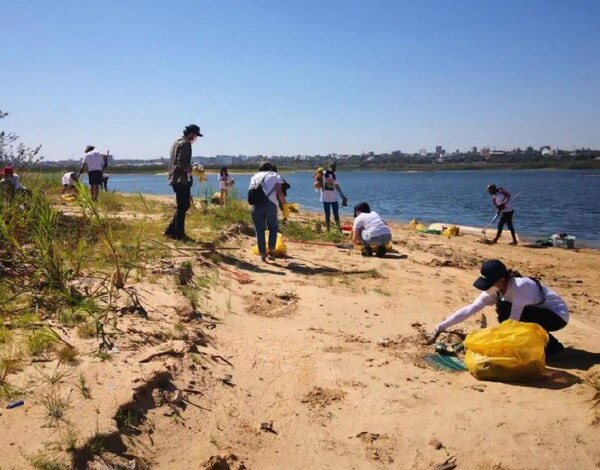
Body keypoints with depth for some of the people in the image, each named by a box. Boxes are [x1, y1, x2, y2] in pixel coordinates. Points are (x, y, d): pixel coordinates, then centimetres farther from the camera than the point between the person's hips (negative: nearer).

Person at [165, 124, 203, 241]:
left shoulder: (176, 142, 17)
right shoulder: (185, 144, -13)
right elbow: (182, 164, -22)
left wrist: (191, 167, 17)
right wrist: (192, 170, -12)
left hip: (175, 179, 10)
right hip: (182, 180, -10)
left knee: (182, 206, 16)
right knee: (182, 207, -2)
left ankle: (171, 230, 17)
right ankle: (179, 234, 4)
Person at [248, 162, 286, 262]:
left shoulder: (255, 176, 27)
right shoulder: (276, 175, 18)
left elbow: (250, 192, 15)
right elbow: (279, 193, 4)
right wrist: (284, 206, 11)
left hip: (256, 204, 2)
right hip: (270, 204, -2)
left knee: (259, 230, 10)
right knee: (273, 227, 16)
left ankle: (262, 253, 12)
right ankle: (271, 250, 7)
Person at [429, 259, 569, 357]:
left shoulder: (520, 286, -33)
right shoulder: (495, 290, -11)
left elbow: (513, 320, -31)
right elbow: (469, 309, -12)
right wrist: (441, 327, -16)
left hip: (558, 314, -8)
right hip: (537, 313, 8)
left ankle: (550, 345, -8)